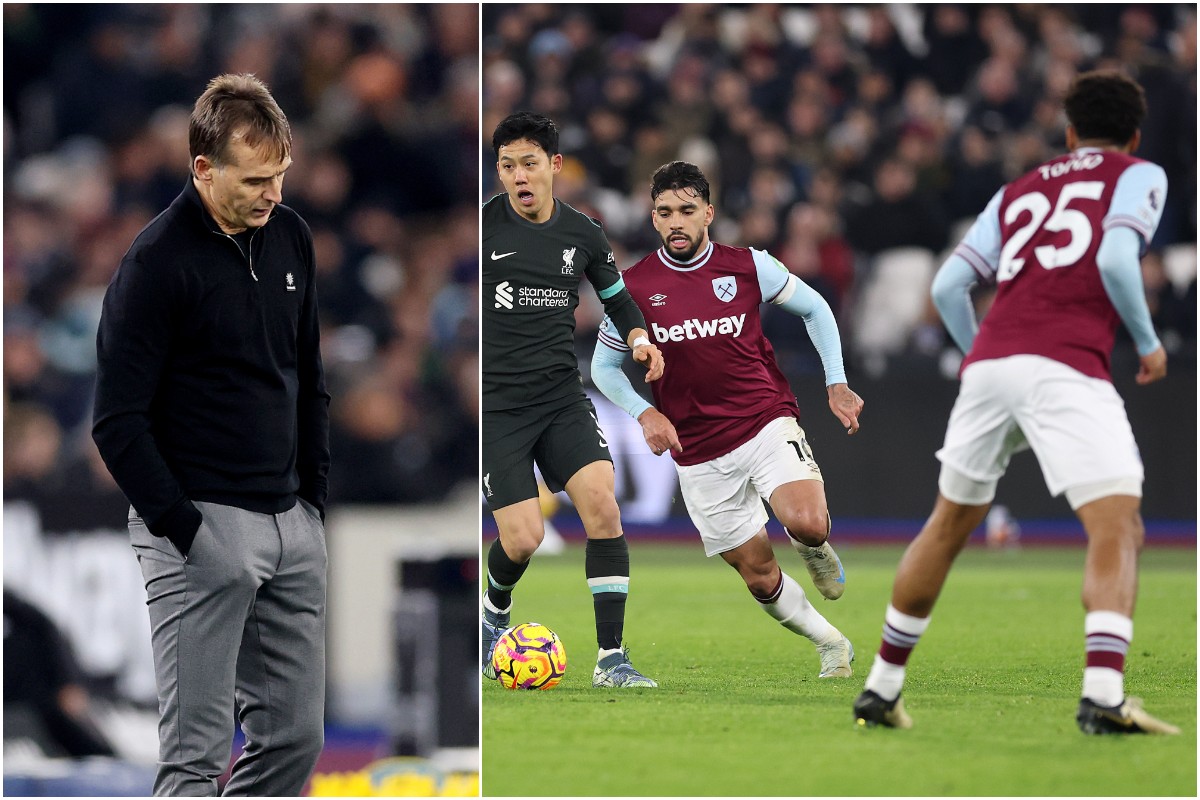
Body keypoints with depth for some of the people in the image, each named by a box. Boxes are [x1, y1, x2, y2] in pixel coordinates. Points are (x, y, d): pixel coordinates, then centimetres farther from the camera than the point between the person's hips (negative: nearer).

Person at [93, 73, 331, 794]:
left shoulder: (291, 237, 8)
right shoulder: (158, 261, -14)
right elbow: (119, 421, -14)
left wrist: (316, 494, 12)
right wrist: (180, 530, -16)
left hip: (291, 521, 7)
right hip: (202, 526, -7)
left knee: (295, 736, 8)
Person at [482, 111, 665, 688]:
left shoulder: (582, 234, 5)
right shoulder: (481, 226, -6)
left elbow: (616, 296, 21)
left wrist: (639, 339, 3)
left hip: (563, 396, 3)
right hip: (495, 403, -3)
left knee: (602, 505, -17)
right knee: (523, 539, -10)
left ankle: (610, 657, -12)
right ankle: (495, 610, 27)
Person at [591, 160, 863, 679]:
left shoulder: (749, 266, -3)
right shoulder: (633, 286, -4)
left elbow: (815, 309, 12)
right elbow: (604, 366, 7)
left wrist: (836, 384, 4)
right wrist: (645, 413, -10)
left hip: (767, 421, -1)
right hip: (700, 455, 1)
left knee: (806, 525, -28)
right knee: (758, 575, 4)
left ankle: (814, 546, 10)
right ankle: (831, 645, 29)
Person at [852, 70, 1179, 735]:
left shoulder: (1018, 190, 27)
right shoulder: (1140, 176, 13)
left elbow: (948, 286, 19)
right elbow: (1116, 258, -6)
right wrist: (1148, 341, 6)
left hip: (989, 360, 6)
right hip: (1066, 368, -6)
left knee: (948, 525, 20)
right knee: (1117, 530, -9)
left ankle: (881, 688, 27)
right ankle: (1102, 695, -28)